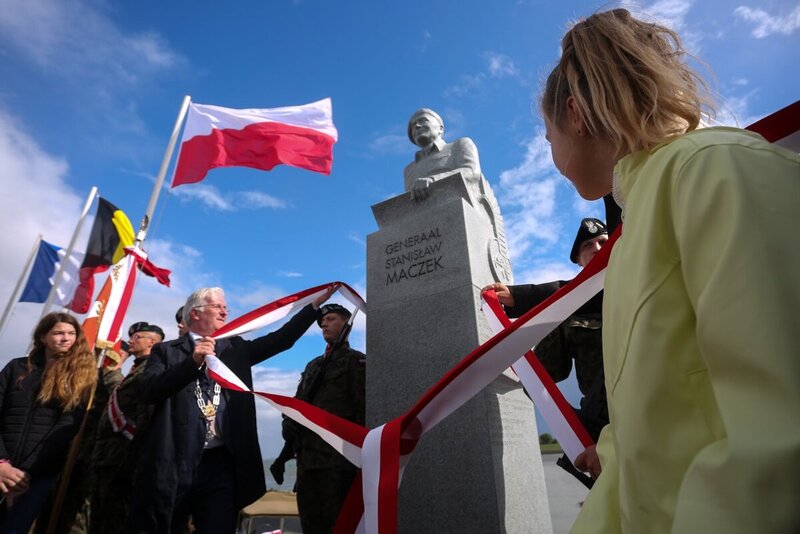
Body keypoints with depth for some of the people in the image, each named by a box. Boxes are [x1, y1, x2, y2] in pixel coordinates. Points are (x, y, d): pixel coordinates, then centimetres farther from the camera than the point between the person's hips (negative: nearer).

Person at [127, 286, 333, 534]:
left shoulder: (236, 348, 12)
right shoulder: (167, 351, 4)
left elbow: (282, 338, 6)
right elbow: (147, 391, -10)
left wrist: (316, 303, 1)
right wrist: (193, 361, -20)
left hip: (221, 464, 2)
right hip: (173, 463, -2)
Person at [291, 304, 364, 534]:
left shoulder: (355, 360, 2)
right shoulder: (313, 365, 23)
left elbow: (364, 404, -7)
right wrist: (290, 422, 3)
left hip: (339, 455, -7)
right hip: (308, 455, 7)